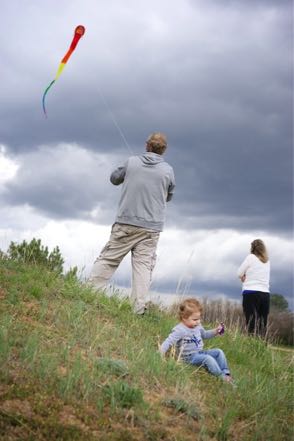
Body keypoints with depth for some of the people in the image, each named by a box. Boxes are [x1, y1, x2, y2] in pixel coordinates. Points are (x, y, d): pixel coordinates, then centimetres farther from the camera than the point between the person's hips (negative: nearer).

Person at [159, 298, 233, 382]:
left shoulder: (198, 326, 8)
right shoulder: (179, 330, -18)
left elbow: (205, 334, 28)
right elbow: (169, 341, -23)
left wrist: (215, 331, 12)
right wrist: (161, 353, -34)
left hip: (200, 352, 9)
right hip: (189, 357, -9)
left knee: (219, 352, -1)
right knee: (208, 358, -29)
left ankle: (226, 373, -6)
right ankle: (222, 377, -27)